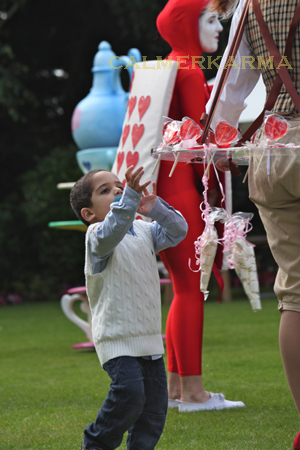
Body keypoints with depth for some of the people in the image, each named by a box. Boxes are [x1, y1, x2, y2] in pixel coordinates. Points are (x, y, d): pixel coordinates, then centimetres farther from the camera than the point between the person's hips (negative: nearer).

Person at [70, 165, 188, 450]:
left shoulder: (144, 232, 13)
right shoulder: (97, 236, -10)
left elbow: (177, 231, 6)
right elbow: (110, 233, -32)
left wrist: (155, 209, -10)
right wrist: (130, 196, -44)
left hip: (149, 335, 7)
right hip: (117, 337, -7)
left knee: (155, 400, 3)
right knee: (129, 391, -22)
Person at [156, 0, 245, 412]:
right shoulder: (190, 70, -10)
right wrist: (210, 186, -6)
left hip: (167, 184, 10)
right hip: (181, 184, -10)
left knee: (184, 290, 12)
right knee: (191, 289, -8)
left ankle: (175, 387, 15)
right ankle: (192, 392, -7)